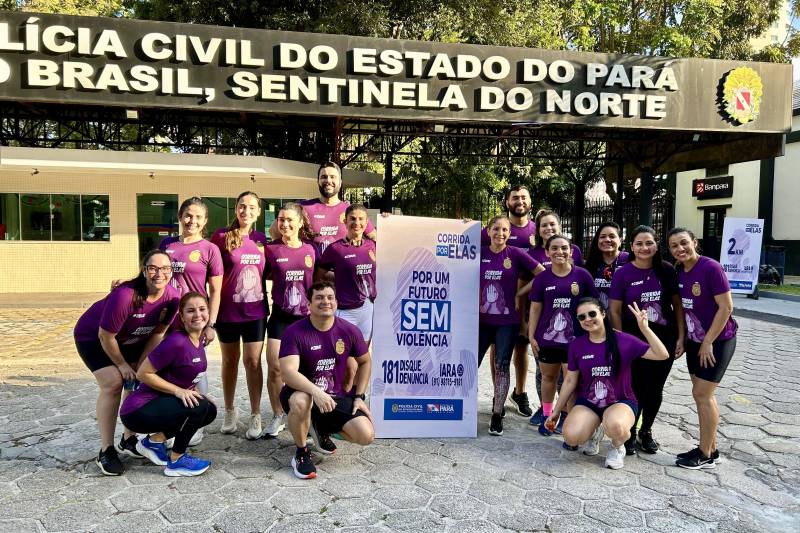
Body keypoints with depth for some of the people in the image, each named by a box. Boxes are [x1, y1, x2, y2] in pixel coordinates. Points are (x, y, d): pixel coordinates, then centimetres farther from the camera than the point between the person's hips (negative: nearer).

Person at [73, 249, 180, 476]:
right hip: (93, 337, -6)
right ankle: (106, 451, -8)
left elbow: (157, 333, -8)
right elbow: (106, 336, -27)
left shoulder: (172, 297, -21)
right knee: (113, 384, -18)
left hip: (130, 340, 6)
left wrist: (140, 365, -10)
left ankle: (129, 439, 20)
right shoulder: (125, 295, -39)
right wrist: (122, 365, -14)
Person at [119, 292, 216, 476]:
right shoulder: (176, 342, -24)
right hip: (138, 411, -8)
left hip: (161, 401, 8)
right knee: (199, 407, -23)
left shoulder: (200, 339, 0)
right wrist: (179, 391, -21)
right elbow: (143, 373, -20)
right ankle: (176, 461, -3)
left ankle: (154, 441, 14)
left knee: (210, 410, 4)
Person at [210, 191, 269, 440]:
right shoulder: (222, 236, -7)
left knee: (253, 361, 4)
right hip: (227, 310, -1)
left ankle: (255, 415, 16)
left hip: (255, 311, 2)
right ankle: (229, 411, 30)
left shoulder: (261, 239, 3)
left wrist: (267, 303, 6)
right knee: (230, 361, 13)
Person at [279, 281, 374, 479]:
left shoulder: (349, 331, -6)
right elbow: (288, 371, -28)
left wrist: (359, 396, 2)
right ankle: (301, 453, -8)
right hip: (302, 392, -3)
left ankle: (322, 429, 18)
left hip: (336, 397, 3)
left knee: (366, 436, -15)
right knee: (300, 402, -40)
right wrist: (316, 392, -42)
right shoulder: (294, 332, -17)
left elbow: (364, 362, 10)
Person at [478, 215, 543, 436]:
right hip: (481, 320, 2)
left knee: (502, 366, 3)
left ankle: (497, 415, 11)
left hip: (507, 321, -2)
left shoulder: (516, 254, -6)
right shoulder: (479, 253, 1)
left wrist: (520, 293, -6)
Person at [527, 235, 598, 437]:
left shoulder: (582, 275, -3)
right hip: (547, 338, 2)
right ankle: (546, 416, 32)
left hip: (575, 339, -2)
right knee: (548, 377, 15)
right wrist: (531, 336, 1)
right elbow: (535, 309, 4)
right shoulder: (542, 278, 1)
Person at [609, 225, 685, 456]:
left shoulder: (667, 270, -3)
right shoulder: (623, 273, -8)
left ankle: (646, 431, 32)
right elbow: (615, 311, -5)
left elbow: (678, 305, 2)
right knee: (637, 388, 1)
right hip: (635, 339, -2)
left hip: (665, 339, 2)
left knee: (655, 389, 11)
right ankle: (630, 432, 22)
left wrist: (680, 337, -3)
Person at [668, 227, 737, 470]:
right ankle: (710, 448, 26)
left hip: (718, 340, -7)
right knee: (703, 394, 13)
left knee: (701, 394, -4)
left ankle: (706, 455, 10)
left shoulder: (711, 268, -19)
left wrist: (708, 343, -17)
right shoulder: (678, 271, 1)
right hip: (694, 340, 7)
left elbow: (726, 307, -19)